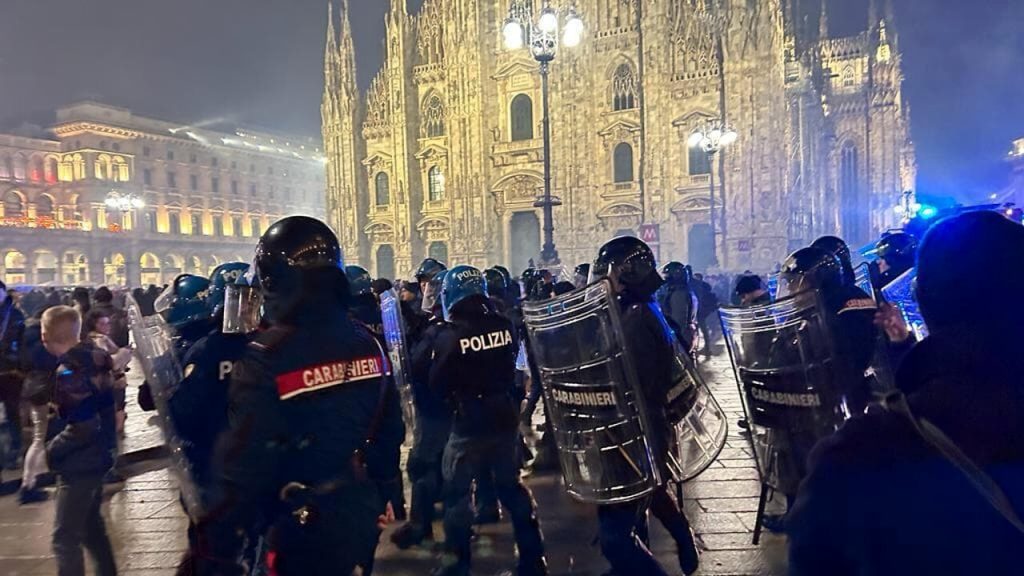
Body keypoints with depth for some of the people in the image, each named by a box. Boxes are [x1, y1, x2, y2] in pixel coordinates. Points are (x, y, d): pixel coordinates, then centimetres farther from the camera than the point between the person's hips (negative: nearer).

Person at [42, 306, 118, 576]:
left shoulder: (70, 371, -24)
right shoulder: (95, 356, 2)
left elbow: (83, 428, -27)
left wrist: (50, 451, -15)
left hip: (79, 464, -9)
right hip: (97, 457, 9)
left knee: (65, 538, 2)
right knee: (91, 525, 23)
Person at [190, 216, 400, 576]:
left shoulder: (266, 359, -20)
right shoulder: (368, 344, -3)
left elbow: (243, 466, -20)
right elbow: (388, 428, 6)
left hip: (302, 530, -5)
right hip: (360, 516, 5)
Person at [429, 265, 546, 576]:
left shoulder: (450, 335, -17)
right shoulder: (505, 326, -6)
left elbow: (437, 383, -4)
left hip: (469, 422, -5)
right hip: (506, 417, 5)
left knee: (456, 491, 11)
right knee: (511, 485, 18)